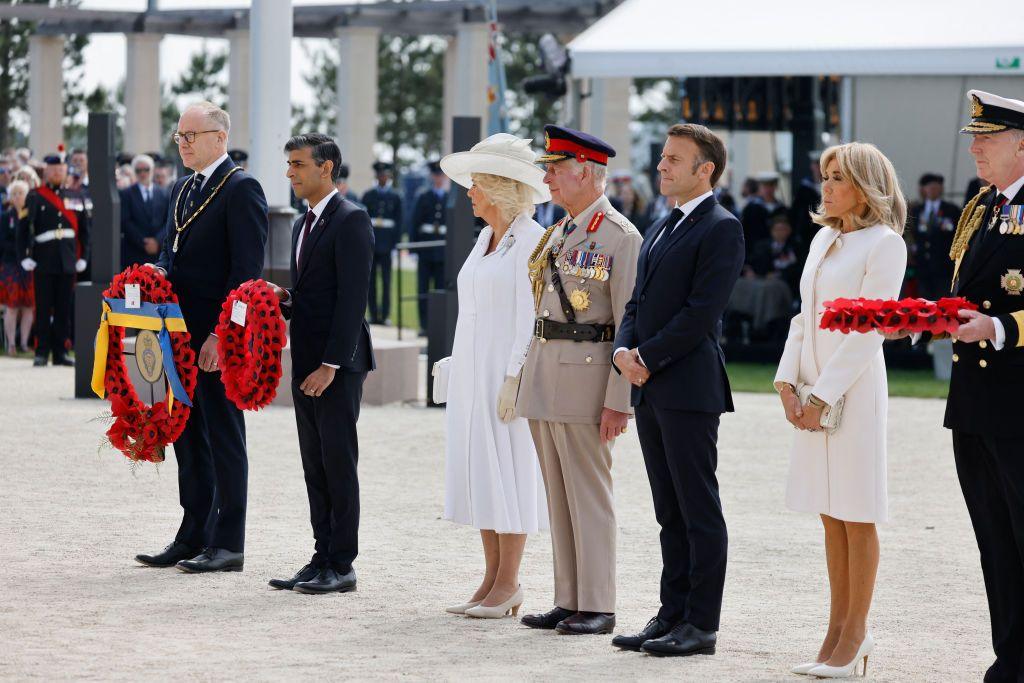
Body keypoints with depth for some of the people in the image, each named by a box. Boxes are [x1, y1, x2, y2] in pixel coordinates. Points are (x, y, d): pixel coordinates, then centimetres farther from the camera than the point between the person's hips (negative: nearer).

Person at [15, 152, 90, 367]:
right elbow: (24, 229, -3)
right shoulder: (35, 197, 1)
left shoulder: (76, 198, 12)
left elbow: (84, 230, 13)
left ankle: (61, 352, 10)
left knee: (64, 309, 5)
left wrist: (83, 258, 6)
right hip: (43, 261, -3)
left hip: (67, 261, 3)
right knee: (43, 309, -1)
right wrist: (25, 257, -10)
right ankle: (41, 353, 3)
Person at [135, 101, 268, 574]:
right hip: (183, 333, 9)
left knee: (223, 437, -2)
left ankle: (228, 544, 3)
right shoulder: (183, 190, 16)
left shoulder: (241, 189, -11)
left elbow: (247, 268, -17)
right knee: (188, 434, 12)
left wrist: (221, 334, -21)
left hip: (218, 338, -9)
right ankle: (193, 538, 19)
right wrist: (159, 272, -1)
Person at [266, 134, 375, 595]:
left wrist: (331, 364, -21)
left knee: (339, 464, -5)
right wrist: (284, 299, 2)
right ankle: (322, 559, 14)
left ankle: (341, 566, -1)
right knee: (315, 466, 10)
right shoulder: (303, 225, 18)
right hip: (306, 364, 9)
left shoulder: (350, 220, -11)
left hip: (338, 365, -9)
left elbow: (352, 297, -17)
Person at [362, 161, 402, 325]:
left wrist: (395, 244, -2)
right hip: (370, 242, 1)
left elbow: (398, 222, 6)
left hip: (386, 243, -1)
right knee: (371, 280, 2)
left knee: (386, 280, -2)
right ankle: (373, 314, 6)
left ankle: (384, 315, -1)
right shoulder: (368, 195, 9)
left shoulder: (395, 197, 7)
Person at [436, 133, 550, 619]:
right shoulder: (486, 238, 15)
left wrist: (514, 379, -20)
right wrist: (460, 373, 16)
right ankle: (491, 580, 13)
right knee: (479, 472, 8)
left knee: (509, 474, -5)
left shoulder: (531, 240, -11)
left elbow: (532, 318, -16)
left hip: (507, 373, -9)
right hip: (473, 374, 9)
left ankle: (508, 586, -1)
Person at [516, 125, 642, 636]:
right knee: (558, 495, 10)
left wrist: (618, 400, -17)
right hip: (543, 377, 8)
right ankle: (568, 602, 15)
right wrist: (528, 381, 16)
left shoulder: (621, 237, -9)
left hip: (586, 375, -8)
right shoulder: (556, 234, 16)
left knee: (588, 496, -4)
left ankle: (597, 607, 1)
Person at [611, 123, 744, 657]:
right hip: (650, 390, 9)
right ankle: (673, 616, 17)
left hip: (689, 387, -9)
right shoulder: (660, 230, 20)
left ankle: (701, 625, 0)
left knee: (699, 511, -3)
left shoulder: (720, 228, -9)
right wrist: (623, 350, 0)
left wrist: (649, 358, -14)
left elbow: (701, 312, -16)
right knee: (670, 512, 12)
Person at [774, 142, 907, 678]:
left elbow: (868, 332, -14)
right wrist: (787, 382, 2)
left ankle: (854, 635, 5)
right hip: (813, 393, 7)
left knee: (856, 515, -1)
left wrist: (823, 397, -16)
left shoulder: (885, 244, -8)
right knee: (831, 514, 9)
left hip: (855, 389, -7)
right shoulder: (823, 240, 15)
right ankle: (839, 631, 15)